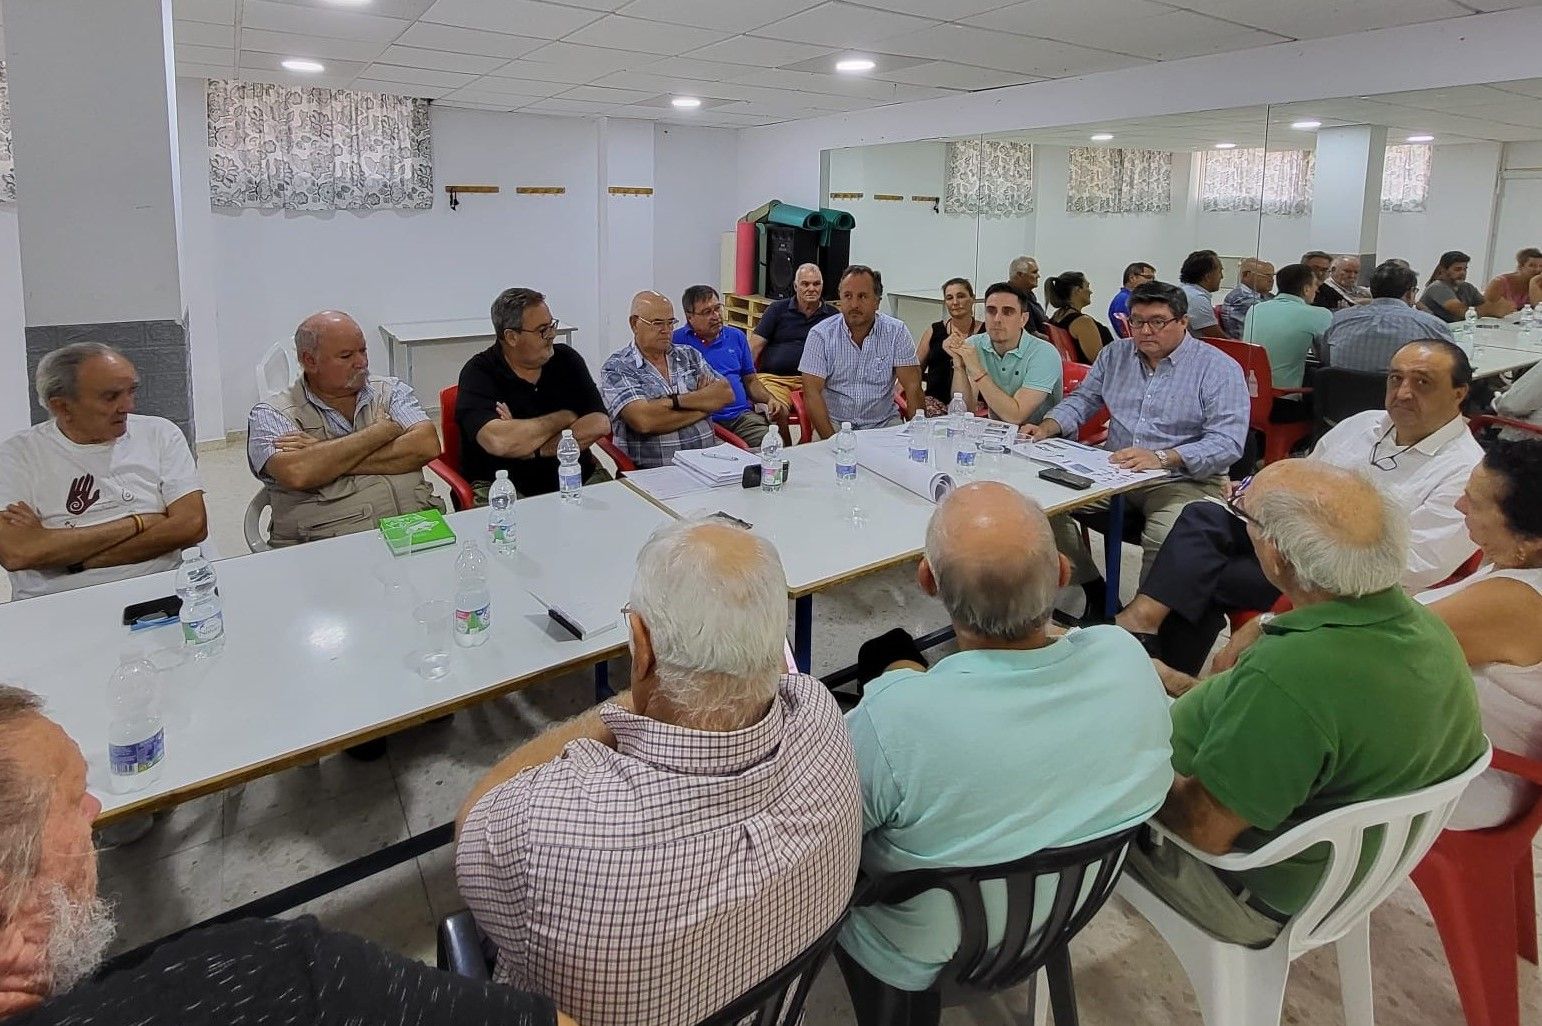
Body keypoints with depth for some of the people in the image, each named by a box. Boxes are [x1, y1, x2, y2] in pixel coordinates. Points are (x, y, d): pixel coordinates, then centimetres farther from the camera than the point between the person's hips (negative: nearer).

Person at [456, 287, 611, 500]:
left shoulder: (567, 359, 7)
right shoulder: (478, 373, -5)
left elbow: (600, 425, -5)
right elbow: (498, 442, -22)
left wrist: (533, 449, -14)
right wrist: (564, 418, -8)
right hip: (503, 488, -3)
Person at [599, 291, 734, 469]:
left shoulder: (689, 356, 16)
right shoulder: (616, 369, -2)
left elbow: (726, 393, 2)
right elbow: (643, 420, -18)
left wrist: (675, 401, -12)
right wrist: (704, 403, -6)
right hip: (650, 472, -4)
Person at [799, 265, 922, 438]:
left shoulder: (896, 331, 0)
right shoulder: (821, 334, -4)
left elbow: (912, 387, -3)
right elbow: (812, 392, -9)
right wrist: (831, 440, -20)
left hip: (883, 423, 1)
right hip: (834, 423, -1)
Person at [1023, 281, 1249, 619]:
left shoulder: (1219, 369, -7)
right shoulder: (1115, 354, 11)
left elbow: (1227, 443, -17)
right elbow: (1083, 400, 19)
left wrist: (1163, 458, -32)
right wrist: (1048, 427, -4)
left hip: (1185, 479, -5)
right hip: (1115, 471, 5)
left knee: (1166, 537, -35)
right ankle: (1095, 592, 1)